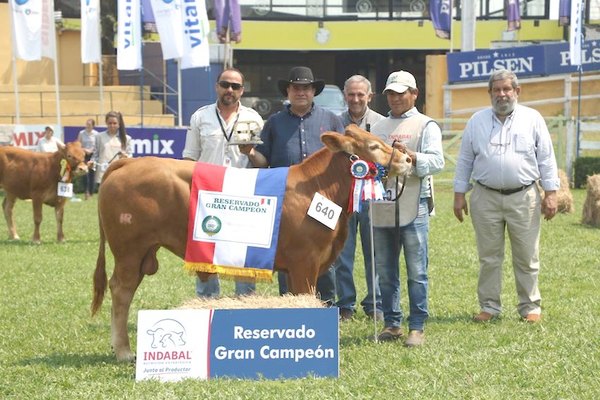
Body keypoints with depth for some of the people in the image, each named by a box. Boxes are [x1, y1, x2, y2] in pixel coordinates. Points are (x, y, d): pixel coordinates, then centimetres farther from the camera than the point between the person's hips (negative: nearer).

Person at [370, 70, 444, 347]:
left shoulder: (425, 126, 4)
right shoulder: (378, 127, 21)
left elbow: (437, 161, -9)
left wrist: (410, 155, -24)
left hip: (413, 209, -5)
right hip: (381, 208, 5)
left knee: (416, 272, -3)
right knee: (385, 272, 8)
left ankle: (417, 327, 1)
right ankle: (392, 323, 17)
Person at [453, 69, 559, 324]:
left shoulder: (532, 119, 4)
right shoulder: (477, 121, 9)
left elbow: (546, 159, 4)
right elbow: (465, 160, 11)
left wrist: (551, 194, -1)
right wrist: (459, 195, 7)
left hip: (524, 198, -1)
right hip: (485, 198, 1)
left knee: (526, 257, 3)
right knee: (488, 257, 6)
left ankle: (530, 307, 13)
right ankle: (489, 306, 15)